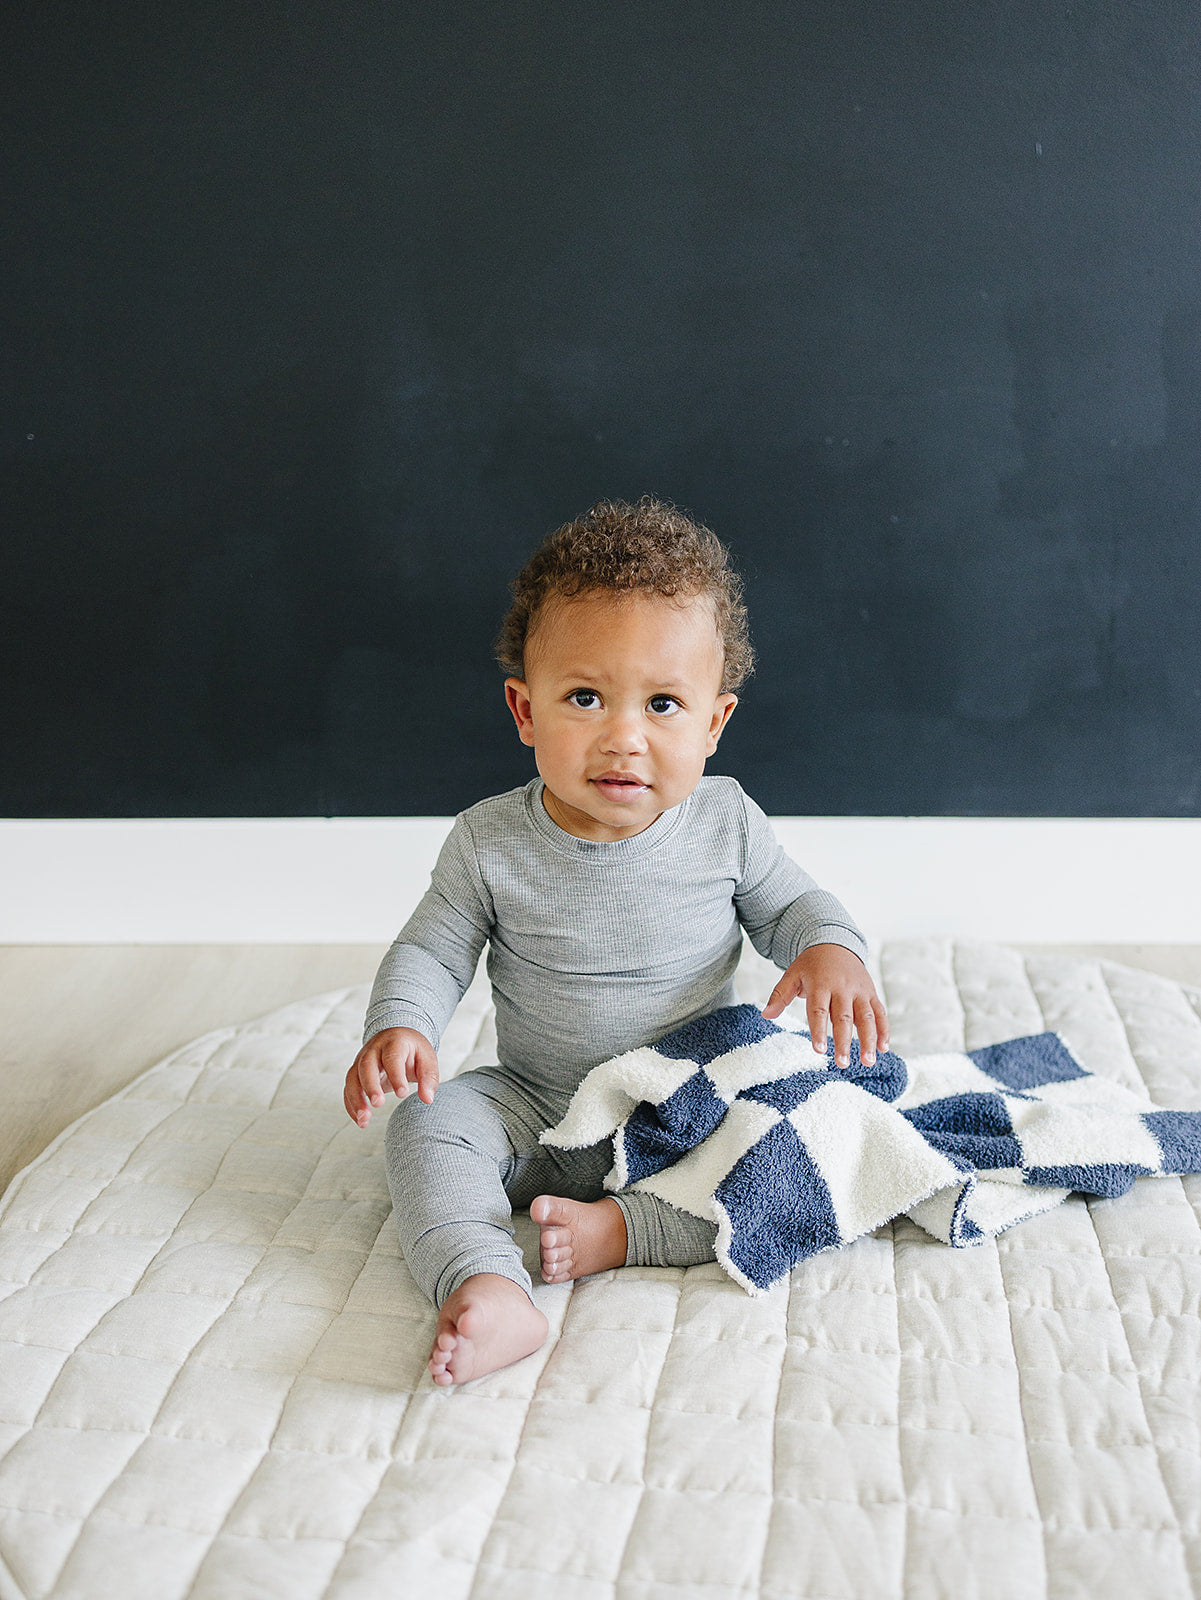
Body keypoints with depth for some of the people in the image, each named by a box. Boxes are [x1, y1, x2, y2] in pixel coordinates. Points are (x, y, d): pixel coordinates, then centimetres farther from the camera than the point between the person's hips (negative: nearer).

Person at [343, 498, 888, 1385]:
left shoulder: (724, 821, -9)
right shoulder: (489, 841, -12)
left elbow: (789, 903, 6)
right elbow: (431, 951, -3)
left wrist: (831, 950, -17)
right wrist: (400, 1027, -23)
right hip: (540, 1116, 0)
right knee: (427, 1123, -22)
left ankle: (628, 1229, -25)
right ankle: (486, 1287, -39)